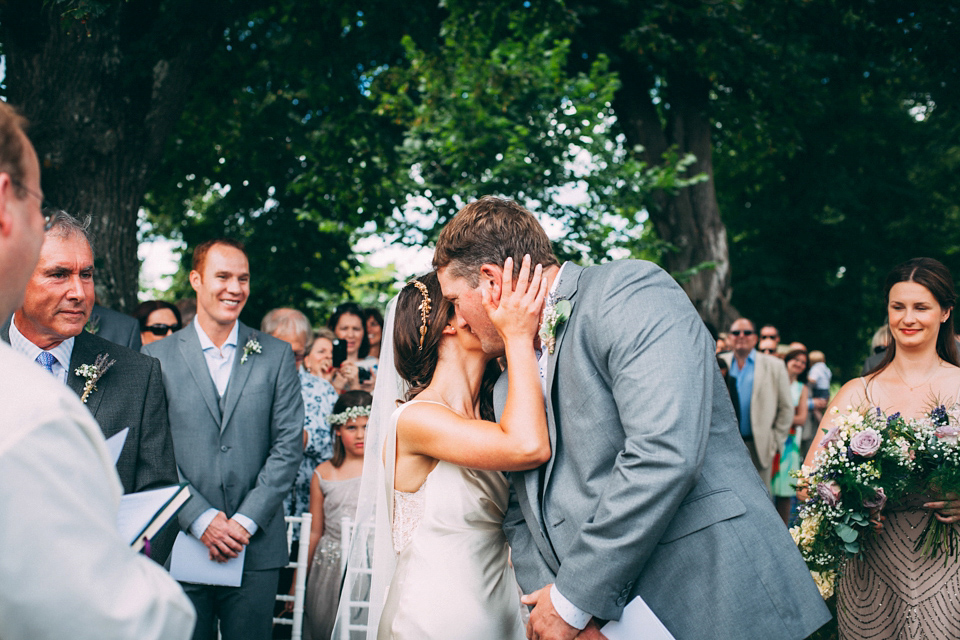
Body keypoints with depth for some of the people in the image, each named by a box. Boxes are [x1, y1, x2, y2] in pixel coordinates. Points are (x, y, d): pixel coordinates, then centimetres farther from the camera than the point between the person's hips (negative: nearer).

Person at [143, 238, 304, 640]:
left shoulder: (276, 356, 6)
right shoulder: (157, 358, 2)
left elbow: (288, 445, 0)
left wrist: (246, 521, -8)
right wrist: (200, 519, -12)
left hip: (256, 546, 1)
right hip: (181, 542, -1)